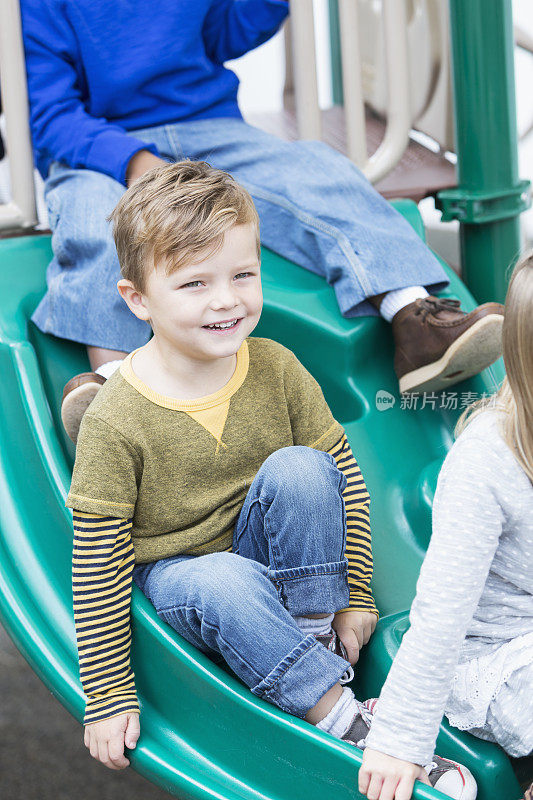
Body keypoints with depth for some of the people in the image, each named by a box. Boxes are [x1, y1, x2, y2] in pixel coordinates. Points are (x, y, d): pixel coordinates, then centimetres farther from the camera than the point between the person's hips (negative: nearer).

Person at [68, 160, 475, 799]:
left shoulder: (277, 372, -10)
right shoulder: (114, 422, -21)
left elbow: (344, 477, 0)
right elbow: (98, 564, -17)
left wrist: (354, 596, -2)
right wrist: (109, 697, -16)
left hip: (273, 556, 3)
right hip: (174, 574, -3)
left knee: (299, 468, -27)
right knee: (226, 585, -38)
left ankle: (310, 640, -15)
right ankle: (344, 720, -28)